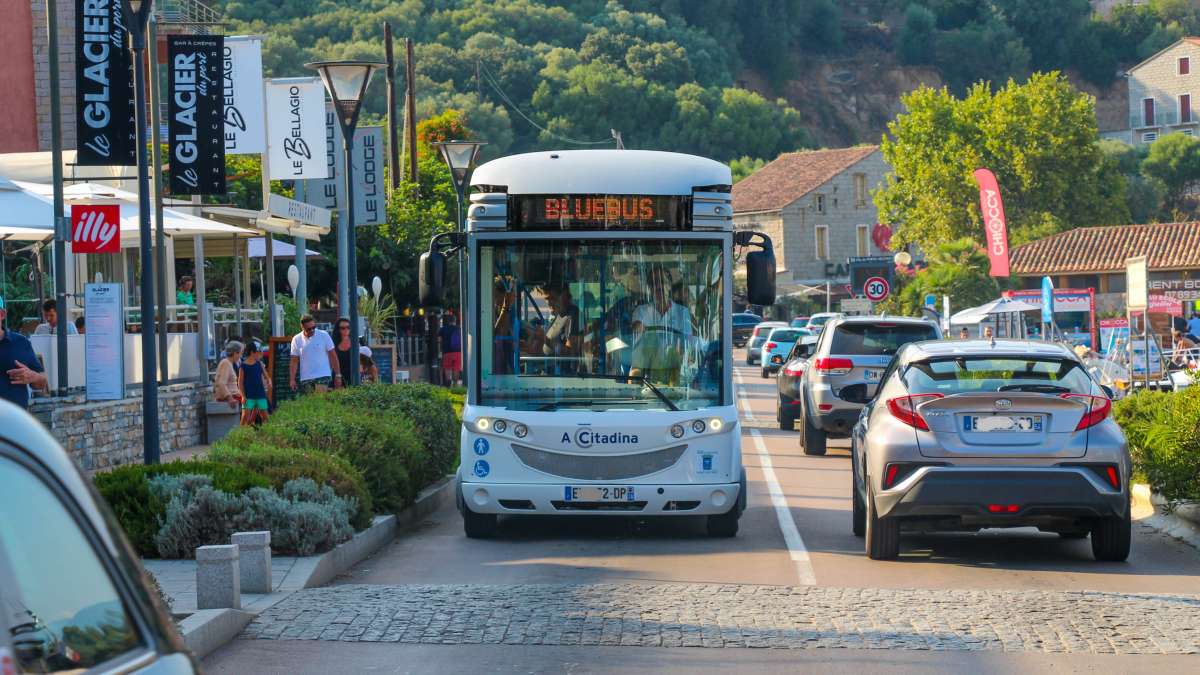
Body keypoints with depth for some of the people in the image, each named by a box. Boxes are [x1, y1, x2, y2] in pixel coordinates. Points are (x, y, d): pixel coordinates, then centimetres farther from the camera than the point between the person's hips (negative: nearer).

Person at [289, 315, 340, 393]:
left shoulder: (324, 335, 0)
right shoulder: (297, 340, 5)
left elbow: (333, 356, 2)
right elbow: (294, 361, 7)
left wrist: (338, 375, -1)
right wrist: (292, 379, -1)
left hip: (322, 377, -3)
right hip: (305, 379, 3)